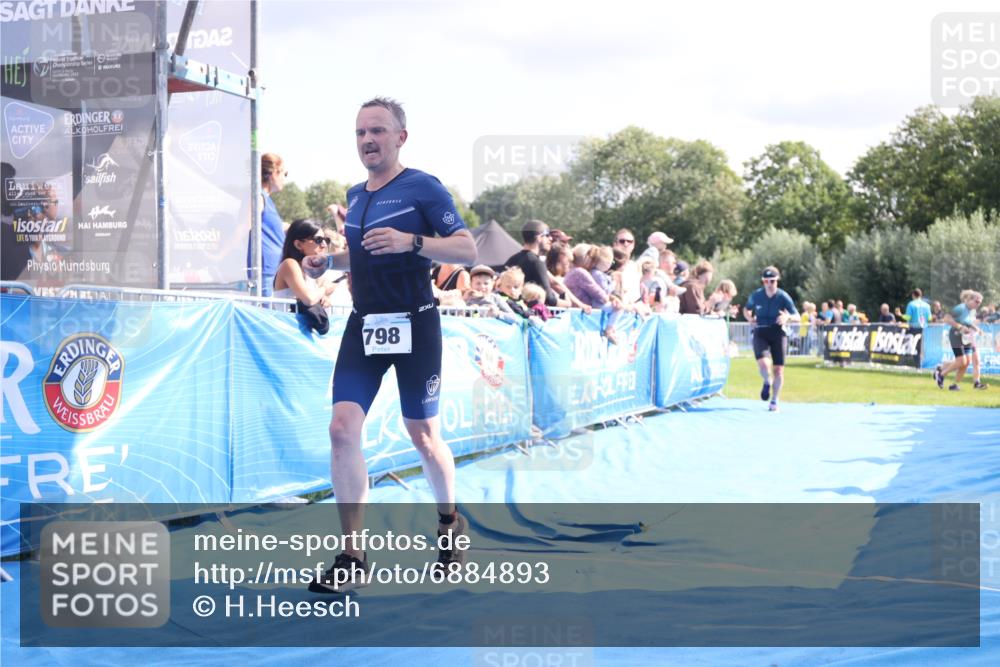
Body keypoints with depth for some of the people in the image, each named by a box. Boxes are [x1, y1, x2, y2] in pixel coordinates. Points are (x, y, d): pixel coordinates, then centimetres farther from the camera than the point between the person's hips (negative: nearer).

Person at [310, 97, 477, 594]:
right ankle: (351, 558, -2)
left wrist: (411, 241, -27)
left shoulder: (423, 187, -6)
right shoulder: (354, 196, 14)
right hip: (363, 325, 5)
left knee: (423, 435, 7)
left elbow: (467, 250, -13)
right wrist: (329, 258, 9)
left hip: (413, 324, -5)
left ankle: (450, 523, 35)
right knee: (342, 429, -8)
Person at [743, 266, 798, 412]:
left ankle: (774, 401, 18)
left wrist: (787, 317, -28)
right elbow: (746, 309, 17)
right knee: (762, 363, -23)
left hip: (778, 334, 0)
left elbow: (797, 316, -5)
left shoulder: (783, 297, -7)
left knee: (778, 369, -1)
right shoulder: (756, 295, -2)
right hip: (760, 333, 0)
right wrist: (750, 319, -5)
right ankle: (767, 382, 13)